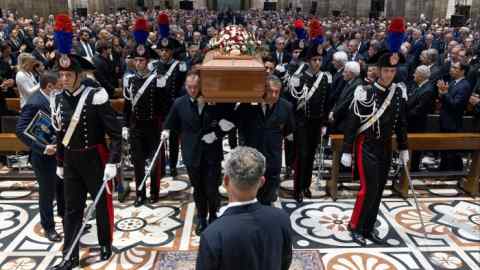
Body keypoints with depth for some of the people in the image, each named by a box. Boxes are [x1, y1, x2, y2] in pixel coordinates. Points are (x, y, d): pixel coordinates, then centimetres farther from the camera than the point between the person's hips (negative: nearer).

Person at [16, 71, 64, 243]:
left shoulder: (51, 100, 3)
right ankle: (48, 227, 27)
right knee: (47, 192, 9)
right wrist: (42, 148, -29)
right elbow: (21, 131, -25)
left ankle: (64, 213, 45)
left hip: (58, 152, 7)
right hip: (44, 156, -7)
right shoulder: (34, 104, -21)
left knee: (62, 186, 22)